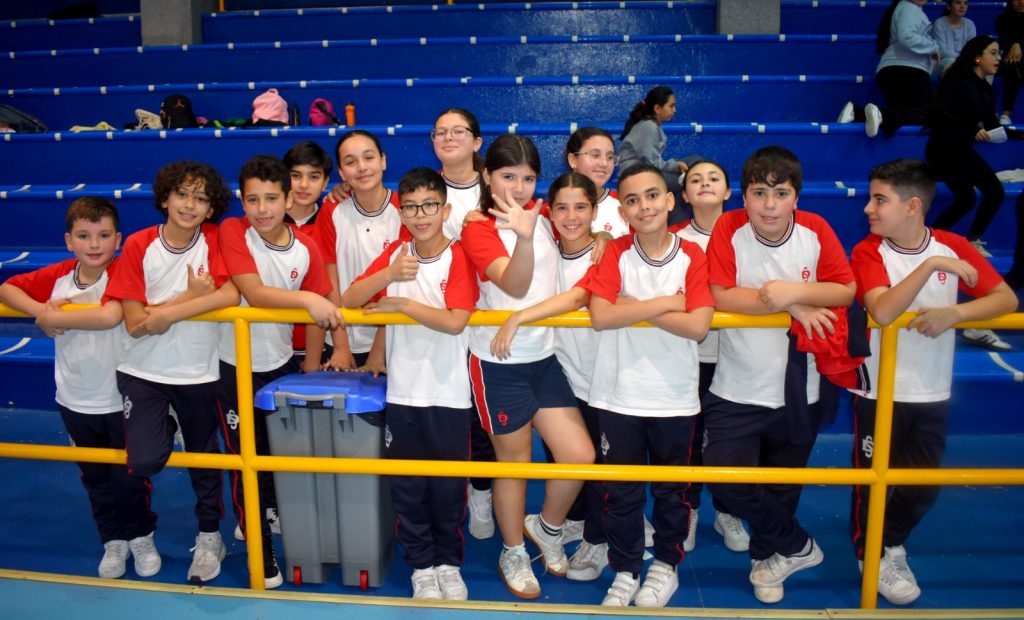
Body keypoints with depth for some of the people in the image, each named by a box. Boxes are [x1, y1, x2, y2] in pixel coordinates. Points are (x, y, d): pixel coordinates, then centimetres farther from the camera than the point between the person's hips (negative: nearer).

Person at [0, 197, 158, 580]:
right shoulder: (57, 275, -3)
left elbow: (109, 315, -35)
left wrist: (54, 318, -24)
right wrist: (41, 309, -19)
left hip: (122, 400, -4)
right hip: (76, 401, 4)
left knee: (130, 476, 9)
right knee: (95, 478, 17)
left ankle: (141, 537, 32)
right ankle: (114, 541, 35)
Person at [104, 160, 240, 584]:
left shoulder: (215, 239, -9)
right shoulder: (138, 245, -8)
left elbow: (231, 295, -27)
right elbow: (135, 324, -12)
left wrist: (167, 312, -26)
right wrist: (191, 296, -19)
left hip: (198, 373, 0)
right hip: (142, 372, 0)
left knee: (204, 458, 13)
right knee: (145, 461, -14)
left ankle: (209, 538, 36)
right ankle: (162, 427, 23)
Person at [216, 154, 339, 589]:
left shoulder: (305, 247, -6)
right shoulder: (232, 232, -15)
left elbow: (316, 311, 0)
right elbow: (254, 294, -26)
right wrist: (306, 298, -37)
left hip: (281, 363, 4)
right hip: (235, 367, -3)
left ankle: (267, 512, 48)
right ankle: (259, 546, 22)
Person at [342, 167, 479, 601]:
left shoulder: (458, 257, -7)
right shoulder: (394, 255, 5)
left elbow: (455, 321, -20)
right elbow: (348, 300, -5)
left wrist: (400, 303, -14)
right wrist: (389, 276, -21)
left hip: (449, 396, -3)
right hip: (402, 393, 3)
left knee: (448, 487, 10)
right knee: (407, 487, 10)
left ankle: (448, 562, 30)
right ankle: (421, 565, 27)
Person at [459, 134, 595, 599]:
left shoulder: (542, 216, 4)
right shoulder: (479, 230, -12)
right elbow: (515, 286, -30)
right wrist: (524, 237, -46)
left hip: (544, 357, 5)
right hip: (499, 363, -5)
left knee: (581, 456, 1)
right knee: (514, 464, 9)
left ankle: (547, 527, 30)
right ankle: (513, 554, 32)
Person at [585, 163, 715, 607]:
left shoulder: (692, 256, -4)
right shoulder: (616, 253, -3)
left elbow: (698, 325, -18)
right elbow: (600, 315, -19)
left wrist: (634, 308, -16)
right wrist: (664, 304, -17)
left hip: (674, 399, 0)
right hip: (619, 398, 0)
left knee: (671, 490, 15)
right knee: (621, 492, 11)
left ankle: (666, 566, 36)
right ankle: (625, 572, 29)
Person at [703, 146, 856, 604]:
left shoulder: (816, 231, -6)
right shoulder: (728, 228, -12)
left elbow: (847, 290, -7)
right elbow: (719, 295, -19)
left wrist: (795, 291, -24)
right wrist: (791, 306, -21)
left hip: (797, 392, 2)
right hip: (736, 392, -1)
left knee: (782, 487, 16)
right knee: (725, 478, -11)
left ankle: (767, 556, 45)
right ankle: (796, 546, 15)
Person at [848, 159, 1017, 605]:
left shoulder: (952, 246, -4)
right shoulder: (868, 251, -13)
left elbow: (1006, 299, -7)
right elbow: (883, 312, -28)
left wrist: (953, 312, -22)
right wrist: (931, 266, -31)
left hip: (931, 393, 3)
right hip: (879, 393, -3)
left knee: (925, 484, 11)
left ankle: (888, 544, 39)